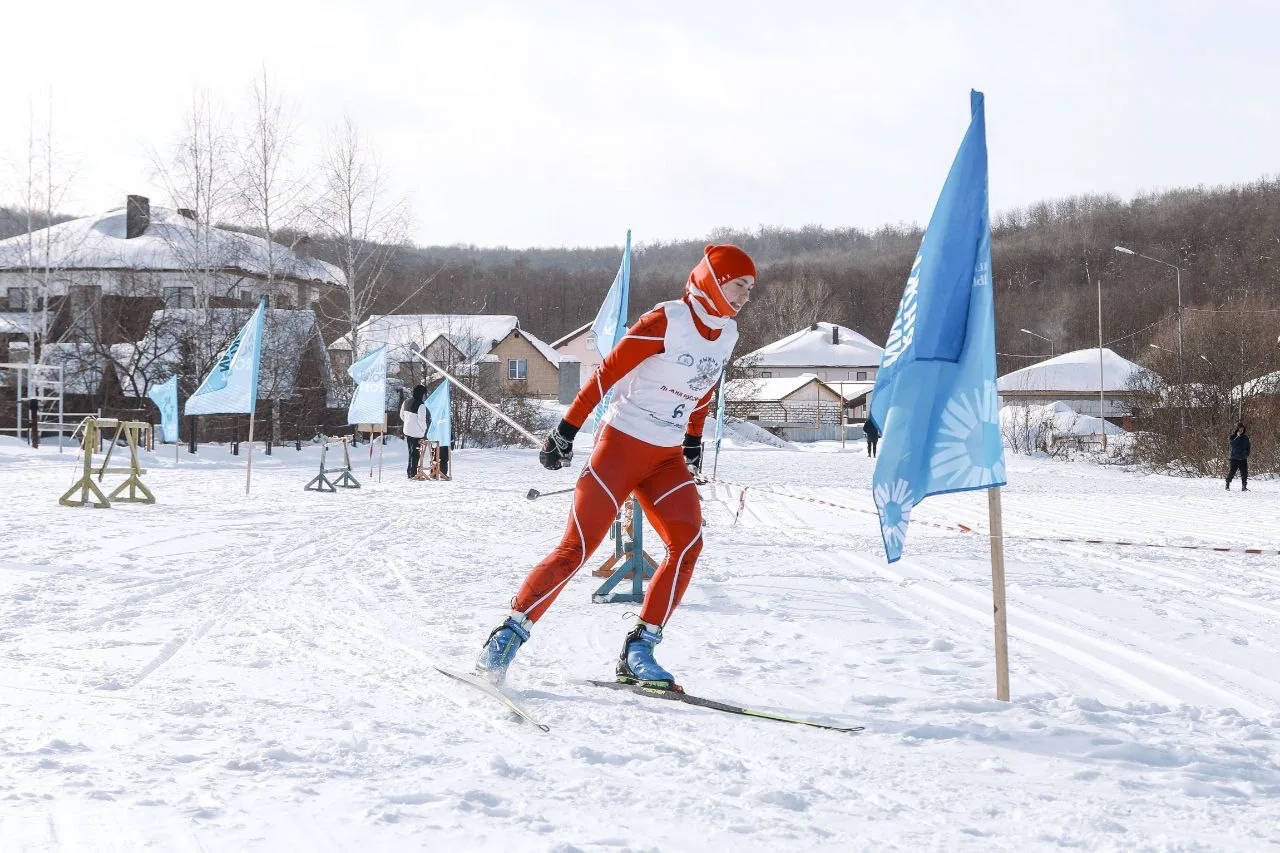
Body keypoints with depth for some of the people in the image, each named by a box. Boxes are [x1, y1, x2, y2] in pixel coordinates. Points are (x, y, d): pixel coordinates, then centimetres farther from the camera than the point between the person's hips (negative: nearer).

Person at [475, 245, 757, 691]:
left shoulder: (727, 333, 6)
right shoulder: (668, 321, -16)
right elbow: (607, 372, -14)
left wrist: (694, 442, 25)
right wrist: (567, 429, -15)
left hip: (668, 457, 7)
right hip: (621, 444, -6)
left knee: (687, 545, -12)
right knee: (577, 548, -10)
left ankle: (638, 651, -5)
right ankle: (510, 633, 0)